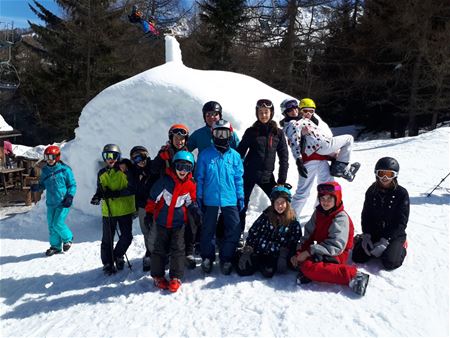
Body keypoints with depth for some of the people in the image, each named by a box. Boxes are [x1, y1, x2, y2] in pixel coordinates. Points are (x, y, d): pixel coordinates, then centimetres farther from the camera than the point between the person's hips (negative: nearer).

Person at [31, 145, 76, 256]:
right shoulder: (45, 170, 7)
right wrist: (36, 187, -5)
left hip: (63, 203, -6)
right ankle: (55, 246, 24)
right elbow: (42, 184, 17)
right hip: (51, 202, 6)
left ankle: (68, 239, 18)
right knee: (51, 225, 9)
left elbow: (72, 185, -4)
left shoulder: (65, 169, -9)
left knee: (58, 224, -9)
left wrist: (69, 197, -15)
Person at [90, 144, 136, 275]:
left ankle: (118, 255, 29)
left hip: (125, 210, -2)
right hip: (108, 211, 2)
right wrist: (97, 196, -8)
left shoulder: (125, 170, -7)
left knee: (127, 236, 3)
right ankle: (108, 263, 20)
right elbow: (100, 190, 15)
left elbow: (132, 189, -14)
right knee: (107, 239, 5)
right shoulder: (102, 173, 7)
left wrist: (116, 193, -24)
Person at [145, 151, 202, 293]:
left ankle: (176, 277, 8)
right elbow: (153, 197, -7)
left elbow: (191, 202, 9)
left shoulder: (190, 185, -4)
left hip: (179, 222, 2)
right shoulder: (165, 181, -14)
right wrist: (149, 214, -7)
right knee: (160, 248, 7)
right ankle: (158, 276, 20)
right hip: (162, 221, -2)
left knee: (178, 249, -2)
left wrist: (196, 212, -6)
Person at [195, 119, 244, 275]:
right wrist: (199, 197, 0)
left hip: (230, 199, 1)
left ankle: (226, 259, 18)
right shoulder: (205, 154, -1)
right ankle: (207, 258, 27)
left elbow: (239, 179, 7)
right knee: (208, 230, 8)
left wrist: (240, 197, 4)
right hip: (210, 199, -1)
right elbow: (199, 177, 2)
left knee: (234, 230, 0)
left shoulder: (235, 156, 3)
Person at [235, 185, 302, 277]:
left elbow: (292, 242, -1)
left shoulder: (292, 221, -1)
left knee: (268, 272, -27)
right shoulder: (266, 215, -2)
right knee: (243, 270, -18)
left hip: (275, 255, 0)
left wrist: (283, 256, -13)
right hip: (258, 250, 0)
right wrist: (247, 252, -10)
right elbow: (253, 232, -3)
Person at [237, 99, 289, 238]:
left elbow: (284, 157, 2)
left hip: (267, 176, 2)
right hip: (249, 174, -1)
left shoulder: (278, 133, 2)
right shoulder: (251, 131, -1)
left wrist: (282, 180, -3)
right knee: (241, 205, 4)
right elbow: (240, 152, 0)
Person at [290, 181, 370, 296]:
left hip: (336, 255, -6)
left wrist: (309, 252, -25)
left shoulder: (341, 218, -17)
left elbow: (336, 246, -24)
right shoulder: (318, 212, 5)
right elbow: (308, 235, 4)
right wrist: (300, 252, -12)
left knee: (308, 268, -31)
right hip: (320, 251, 7)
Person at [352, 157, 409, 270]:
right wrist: (366, 236, -10)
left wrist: (385, 241, -20)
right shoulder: (372, 191, 0)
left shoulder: (401, 193, -11)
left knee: (390, 263, -22)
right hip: (374, 232, 3)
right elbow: (366, 215, 4)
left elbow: (401, 222, -12)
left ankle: (400, 247, 9)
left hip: (394, 234, -3)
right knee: (357, 257, -12)